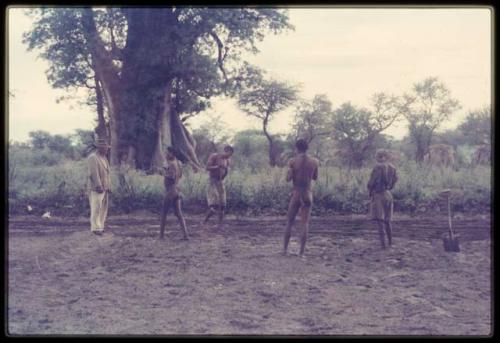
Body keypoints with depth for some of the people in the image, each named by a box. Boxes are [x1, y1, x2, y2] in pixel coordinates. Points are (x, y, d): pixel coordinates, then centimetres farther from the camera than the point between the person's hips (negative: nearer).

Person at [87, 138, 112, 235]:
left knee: (103, 208, 8)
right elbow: (93, 173, -19)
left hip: (104, 188, 9)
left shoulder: (104, 157, 16)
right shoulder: (92, 157, -12)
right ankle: (95, 228, -5)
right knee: (96, 208, -8)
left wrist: (109, 187, 14)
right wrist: (99, 186, -22)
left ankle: (100, 226, 13)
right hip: (96, 188, -9)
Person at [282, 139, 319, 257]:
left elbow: (288, 179, -9)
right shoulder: (314, 162, 1)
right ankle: (302, 252, -1)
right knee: (305, 223, 2)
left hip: (296, 194, -1)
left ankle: (285, 249, 13)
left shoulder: (292, 161, -6)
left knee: (289, 222, 11)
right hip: (308, 195, 1)